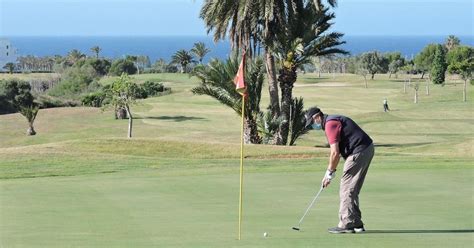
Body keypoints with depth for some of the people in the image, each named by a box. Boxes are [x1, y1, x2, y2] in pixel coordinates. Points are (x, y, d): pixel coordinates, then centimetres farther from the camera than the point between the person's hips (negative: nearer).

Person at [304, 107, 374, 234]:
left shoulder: (330, 124, -12)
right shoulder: (333, 121, 20)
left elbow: (335, 153, -16)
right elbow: (337, 152, 23)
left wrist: (329, 173, -6)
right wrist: (331, 172, 18)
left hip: (359, 152, -10)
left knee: (346, 189, -5)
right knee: (352, 190, 15)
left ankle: (347, 224, -4)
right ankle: (356, 224, 16)